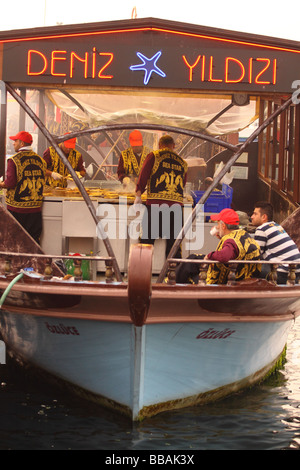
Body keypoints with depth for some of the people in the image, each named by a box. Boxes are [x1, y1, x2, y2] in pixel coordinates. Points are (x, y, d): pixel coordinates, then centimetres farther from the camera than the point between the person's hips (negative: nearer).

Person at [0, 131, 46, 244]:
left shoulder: (14, 160, -11)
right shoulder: (40, 160, 5)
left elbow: (10, 182, -17)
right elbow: (41, 182, 11)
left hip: (16, 208, -4)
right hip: (35, 208, 4)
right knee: (34, 239, 9)